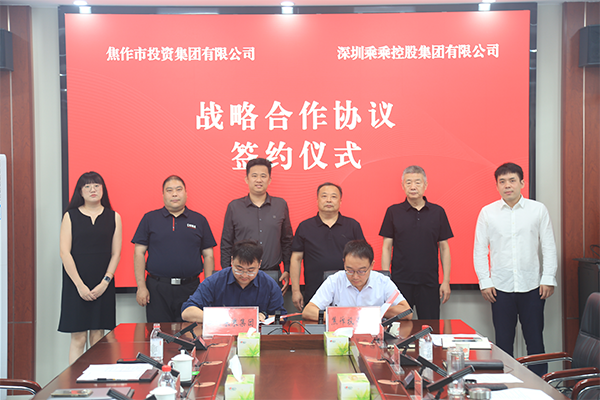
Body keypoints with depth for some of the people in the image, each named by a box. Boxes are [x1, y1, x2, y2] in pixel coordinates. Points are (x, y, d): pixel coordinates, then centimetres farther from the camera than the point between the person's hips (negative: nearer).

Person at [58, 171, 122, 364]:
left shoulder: (113, 217, 7)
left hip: (103, 285, 1)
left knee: (98, 337, 5)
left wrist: (105, 282, -7)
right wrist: (79, 285, -10)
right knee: (78, 338, -2)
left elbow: (116, 253, 4)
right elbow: (65, 252, -3)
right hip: (76, 284, -1)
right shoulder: (70, 216, 3)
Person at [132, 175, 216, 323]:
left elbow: (208, 256, 9)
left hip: (190, 288, 1)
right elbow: (139, 253, 3)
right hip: (157, 289, -1)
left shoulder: (199, 220, 10)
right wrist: (141, 286, -5)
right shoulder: (150, 219, 7)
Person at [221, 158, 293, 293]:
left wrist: (287, 271, 6)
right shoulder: (234, 207, 5)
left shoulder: (281, 205, 9)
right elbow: (226, 245, 8)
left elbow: (287, 241, 13)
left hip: (273, 276, 1)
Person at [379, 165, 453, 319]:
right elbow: (386, 248, 4)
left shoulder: (438, 212, 5)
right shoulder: (393, 212, 3)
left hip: (429, 283, 1)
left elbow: (444, 248, 7)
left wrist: (446, 281, 1)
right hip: (400, 282, -1)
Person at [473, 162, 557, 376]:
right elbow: (480, 250, 5)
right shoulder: (487, 212, 3)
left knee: (535, 339, 5)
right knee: (503, 341, 7)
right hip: (501, 287, 0)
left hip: (532, 286, 0)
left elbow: (549, 247, 4)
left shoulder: (538, 210, 3)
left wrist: (548, 279, -2)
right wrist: (485, 282, -2)